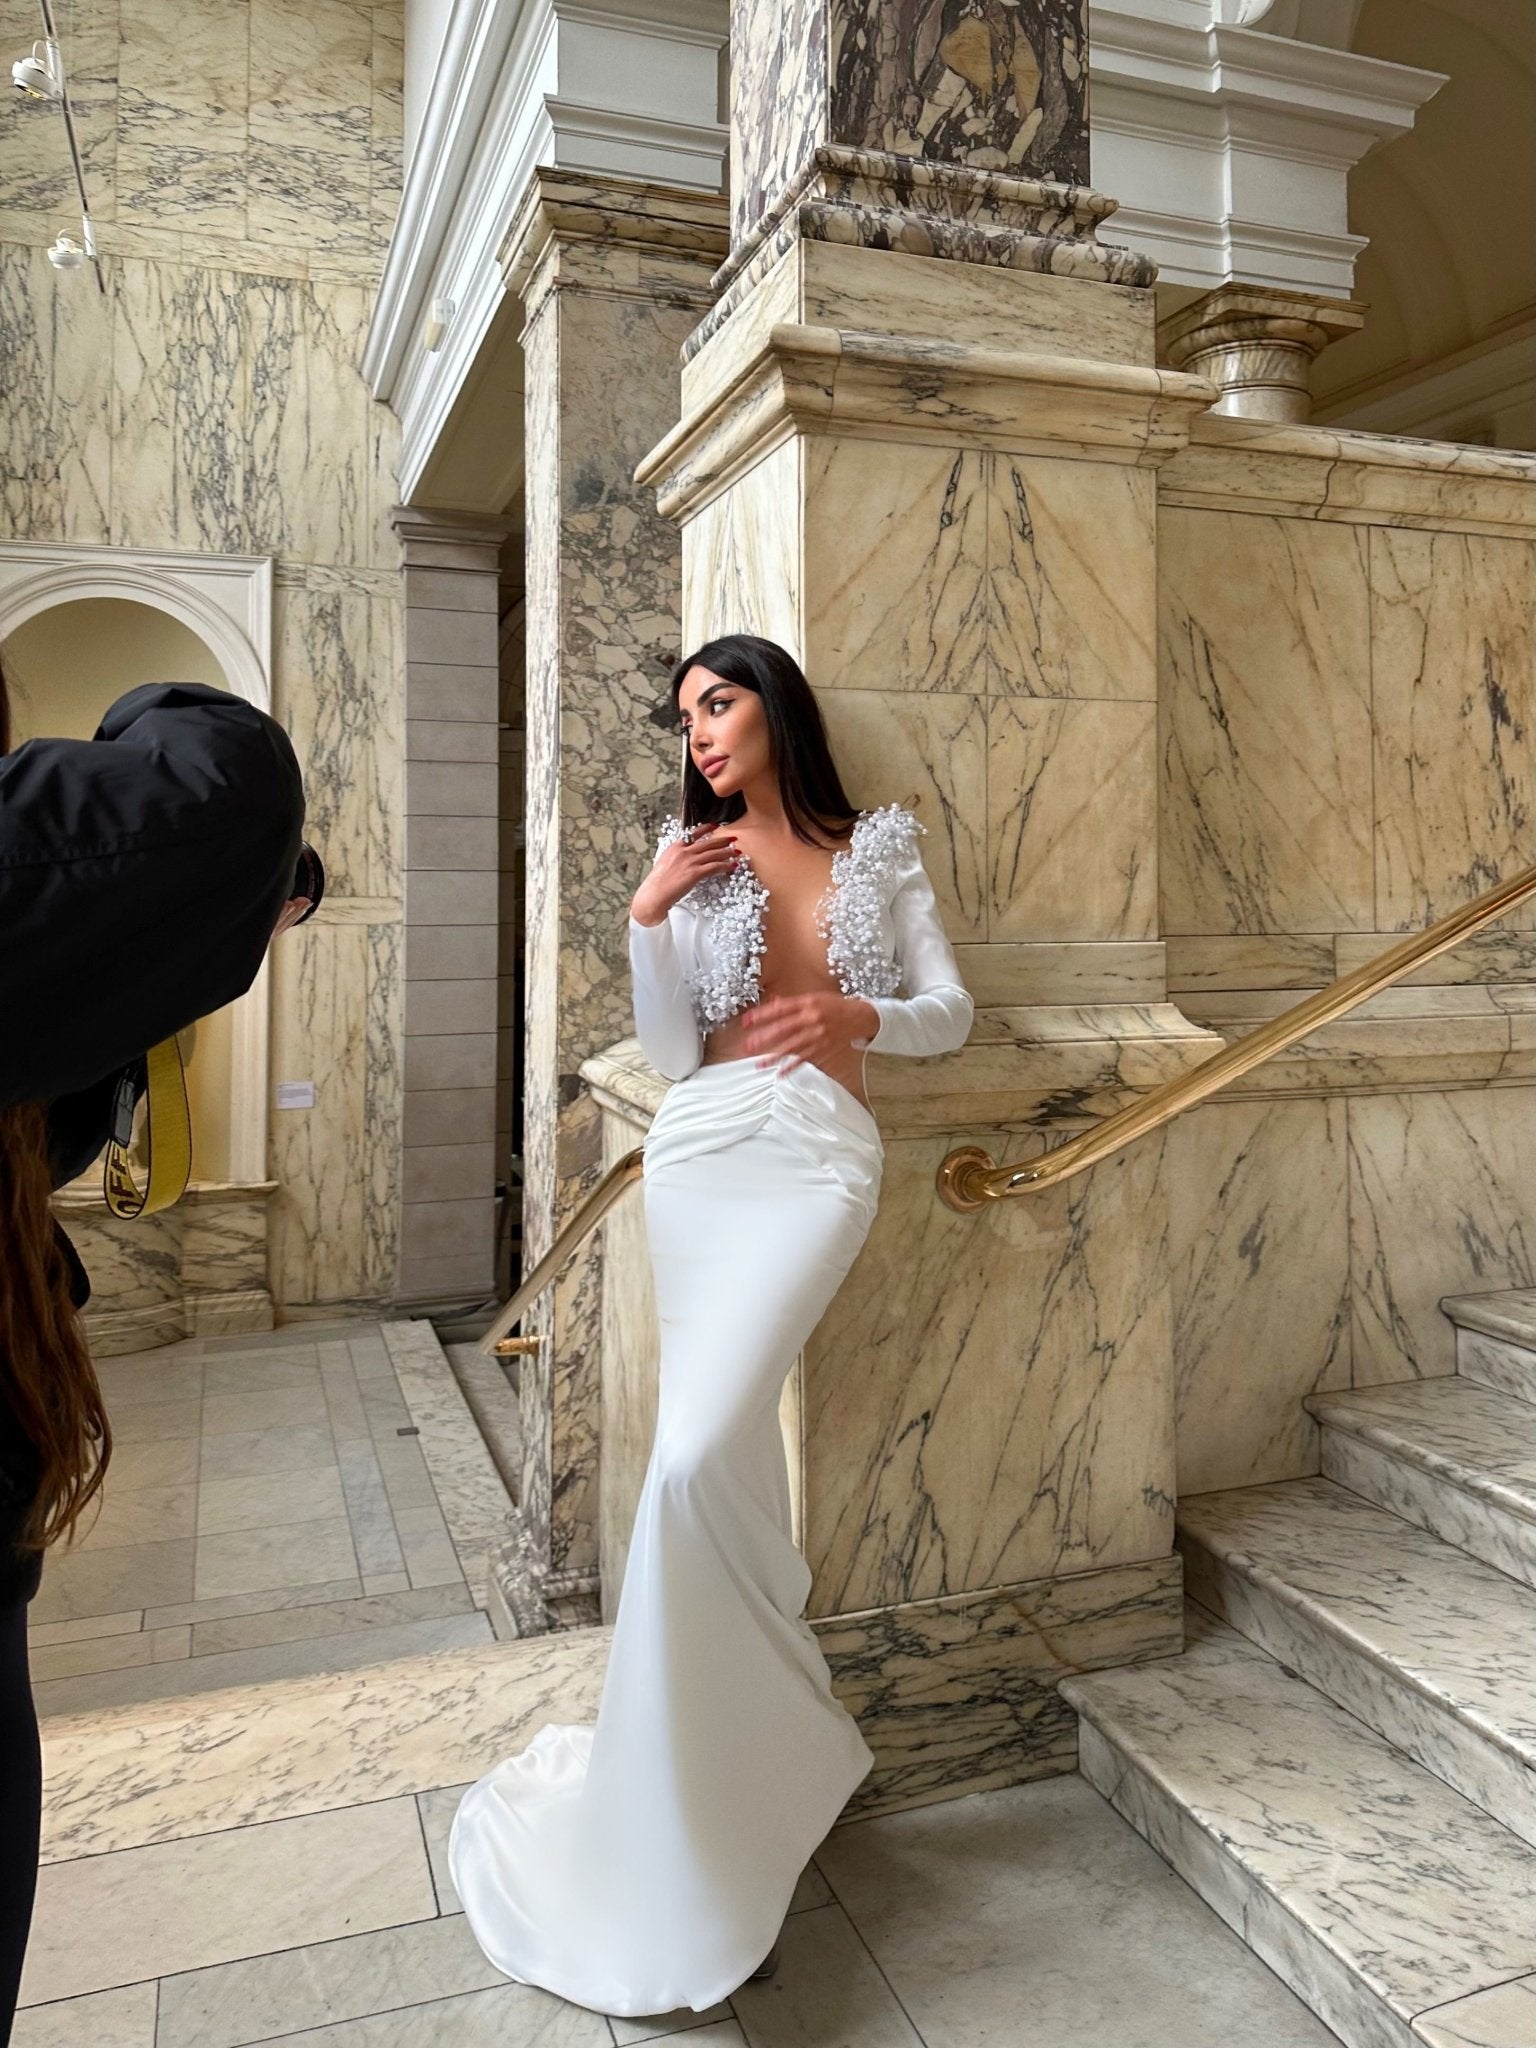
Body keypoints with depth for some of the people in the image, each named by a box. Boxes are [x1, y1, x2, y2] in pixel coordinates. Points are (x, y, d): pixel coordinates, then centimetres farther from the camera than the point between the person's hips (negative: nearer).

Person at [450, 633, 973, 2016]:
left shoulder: (879, 851, 11)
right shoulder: (691, 853, 13)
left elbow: (952, 1010, 8)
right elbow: (669, 1049, 8)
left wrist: (863, 1017, -11)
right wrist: (649, 917, -5)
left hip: (819, 1157, -2)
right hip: (703, 1149, 3)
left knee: (698, 1453, -17)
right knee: (728, 1445, 0)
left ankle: (662, 1814, 1)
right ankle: (764, 1740, 22)